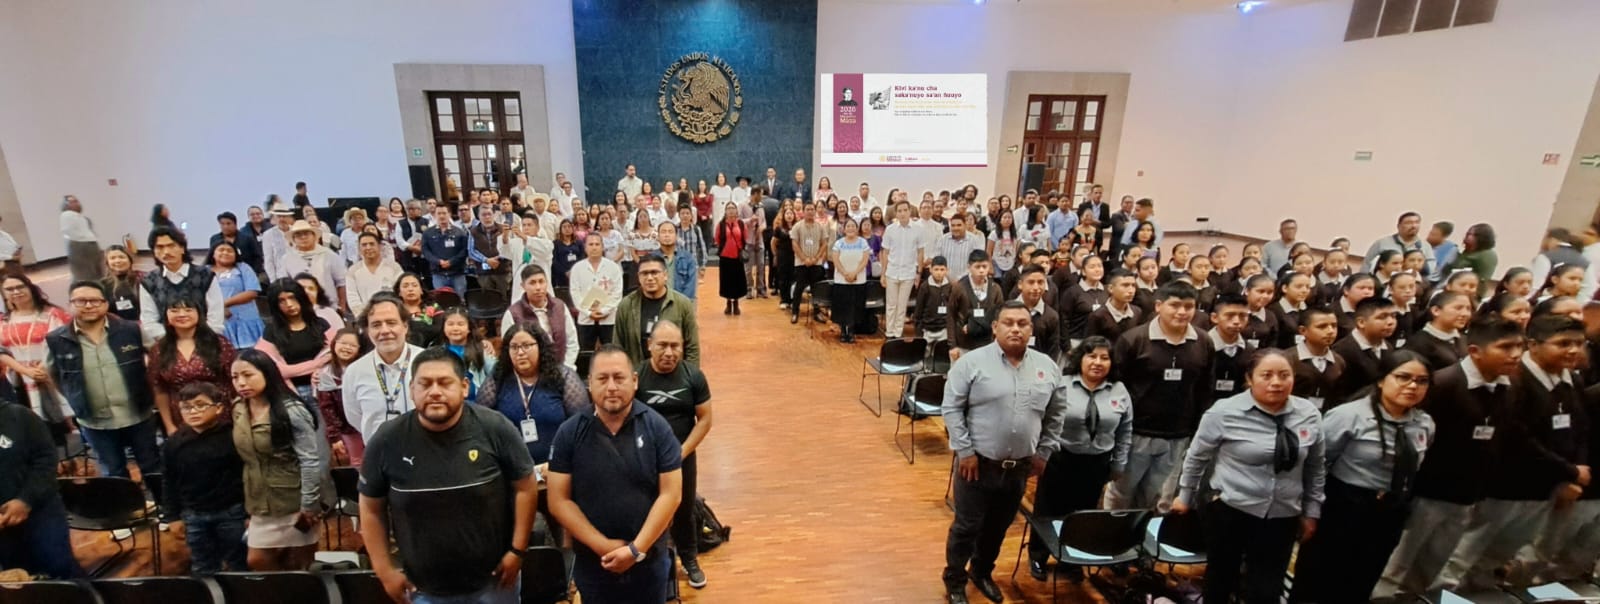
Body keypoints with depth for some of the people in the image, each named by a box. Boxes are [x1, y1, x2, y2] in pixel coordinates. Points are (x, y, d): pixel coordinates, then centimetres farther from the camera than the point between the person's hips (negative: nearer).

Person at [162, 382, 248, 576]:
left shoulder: (234, 436, -14)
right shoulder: (173, 444, -2)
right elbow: (169, 483, 7)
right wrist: (173, 516, 7)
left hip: (231, 512, -4)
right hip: (193, 516, 4)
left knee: (239, 564, 11)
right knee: (202, 568, 17)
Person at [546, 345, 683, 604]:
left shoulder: (657, 427, -10)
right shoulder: (569, 433, -7)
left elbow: (671, 494, -10)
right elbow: (558, 501, -7)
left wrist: (637, 549, -14)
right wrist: (603, 546, -12)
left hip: (649, 560, 0)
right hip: (591, 561, 1)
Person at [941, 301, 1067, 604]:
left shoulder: (1047, 367, 1)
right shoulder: (972, 362, -13)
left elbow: (1057, 413, 11)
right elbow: (951, 408, -11)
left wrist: (1044, 452, 8)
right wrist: (964, 451, -13)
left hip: (1020, 466, 4)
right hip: (978, 462, -4)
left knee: (999, 526, 20)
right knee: (967, 526, 9)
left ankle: (982, 571, 44)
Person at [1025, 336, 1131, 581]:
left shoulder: (1120, 392, 0)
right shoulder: (1060, 385, -12)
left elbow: (1125, 432, 9)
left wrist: (1119, 465, 9)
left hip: (1096, 465, 3)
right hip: (1058, 460, -3)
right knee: (1048, 512, 10)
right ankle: (1038, 558, 29)